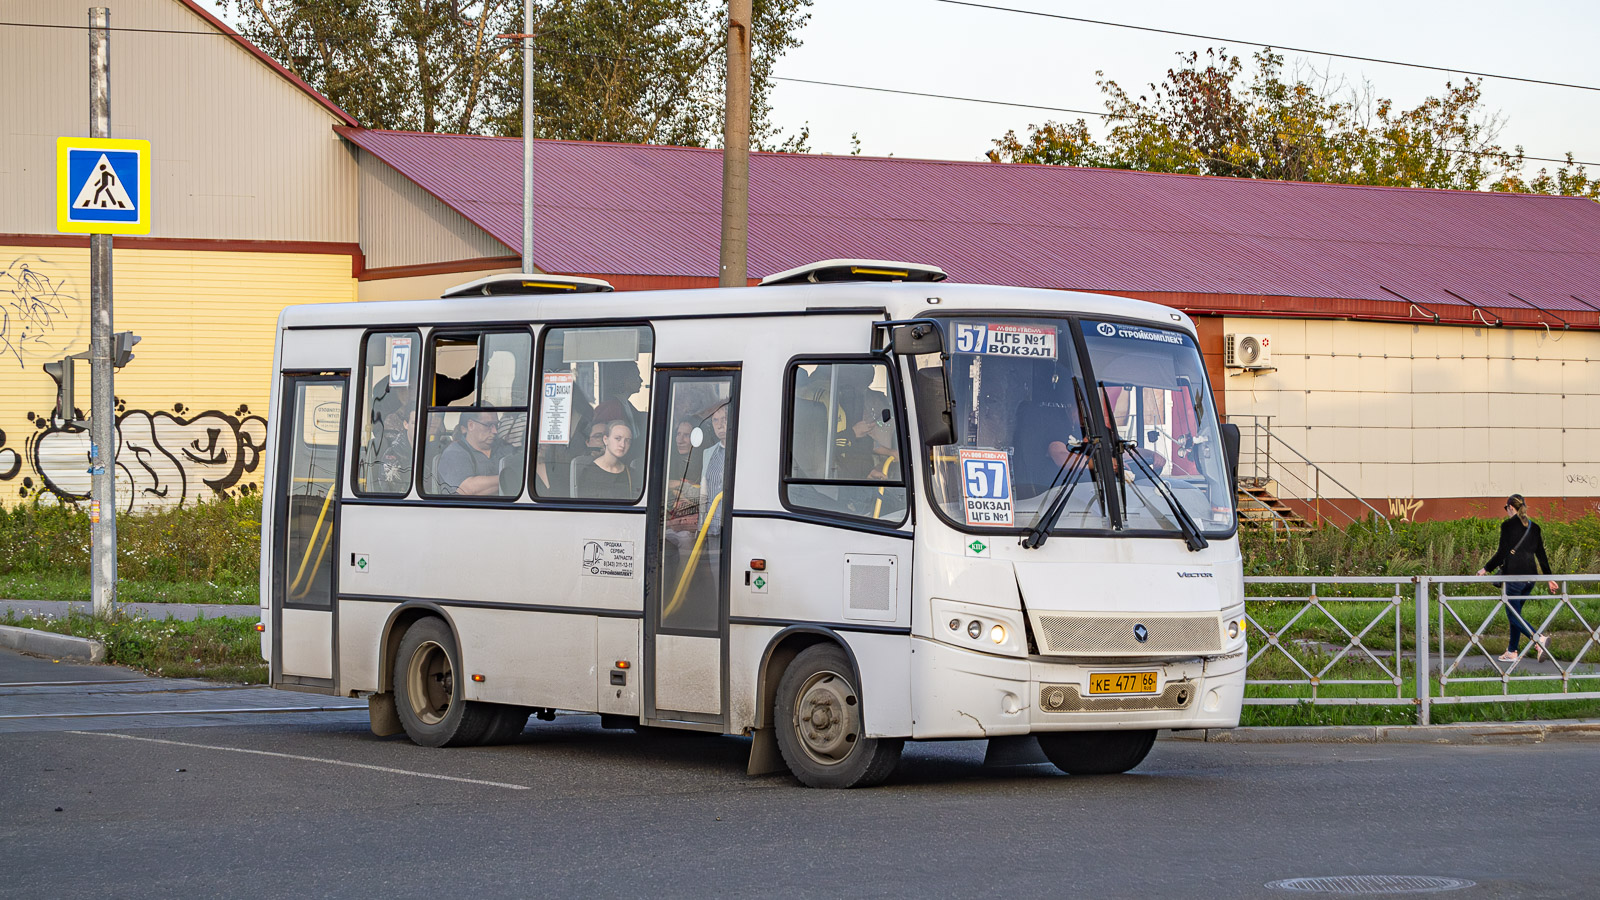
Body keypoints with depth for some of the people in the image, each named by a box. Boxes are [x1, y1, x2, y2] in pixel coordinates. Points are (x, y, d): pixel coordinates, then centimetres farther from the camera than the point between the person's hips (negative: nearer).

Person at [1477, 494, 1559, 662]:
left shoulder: (1508, 525, -9)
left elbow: (1502, 553, -11)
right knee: (1515, 612, 17)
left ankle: (1538, 639, -27)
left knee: (1513, 615, -4)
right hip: (1530, 576, 7)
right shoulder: (1533, 527, 10)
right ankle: (1512, 652, 19)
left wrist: (1486, 569, 2)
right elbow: (1541, 555, 13)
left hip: (1514, 575, -7)